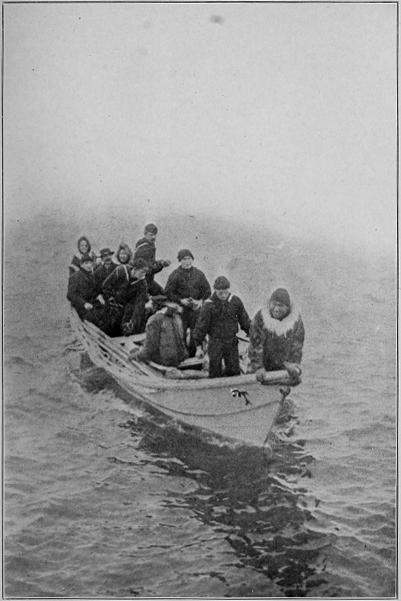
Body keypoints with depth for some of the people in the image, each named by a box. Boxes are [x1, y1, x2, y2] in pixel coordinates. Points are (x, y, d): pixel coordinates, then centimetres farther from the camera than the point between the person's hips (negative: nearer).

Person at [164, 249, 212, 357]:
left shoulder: (199, 274, 5)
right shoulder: (175, 275, -5)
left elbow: (207, 290, 10)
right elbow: (168, 292, -5)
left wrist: (201, 301, -7)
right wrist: (180, 300, -16)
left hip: (196, 309, 3)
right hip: (180, 309, -3)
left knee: (195, 336, 9)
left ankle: (192, 357, 24)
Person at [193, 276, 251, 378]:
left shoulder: (235, 301, -4)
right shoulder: (209, 305, -15)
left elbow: (244, 320, 9)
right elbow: (201, 326, -9)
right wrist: (198, 347, -6)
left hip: (232, 342, 3)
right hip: (215, 342, -3)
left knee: (234, 373, 10)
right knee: (215, 374, 2)